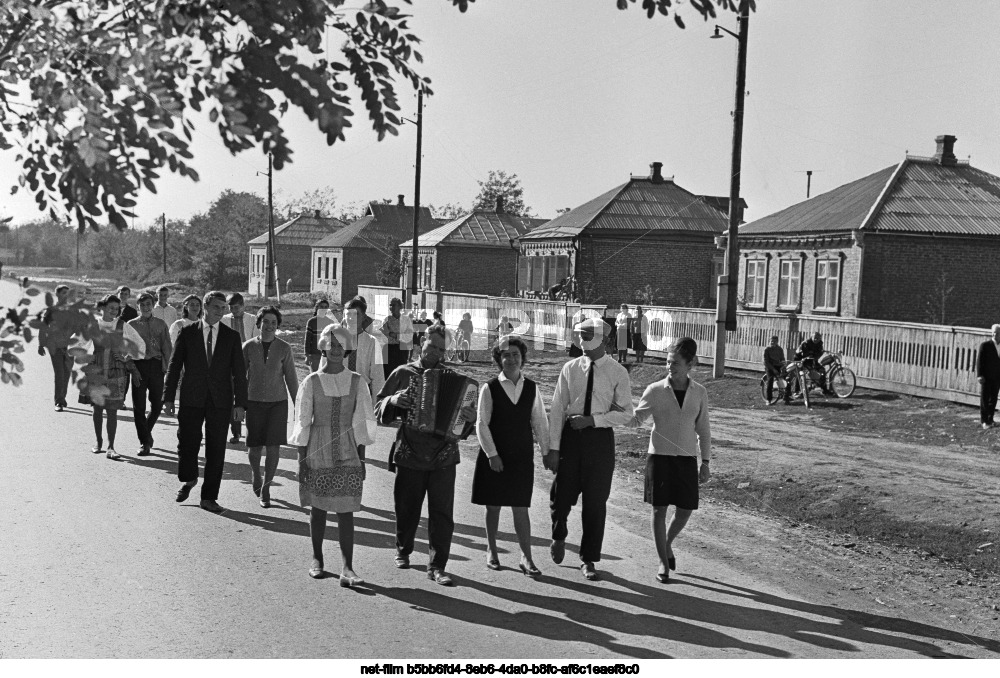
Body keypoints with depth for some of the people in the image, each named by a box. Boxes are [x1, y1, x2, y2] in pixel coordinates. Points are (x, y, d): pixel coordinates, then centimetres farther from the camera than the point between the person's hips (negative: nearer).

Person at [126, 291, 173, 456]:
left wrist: (168, 369, -3)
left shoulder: (161, 325, 9)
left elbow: (167, 348, 7)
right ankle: (144, 442, 5)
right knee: (139, 406, -2)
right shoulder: (131, 325, 7)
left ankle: (147, 431, 30)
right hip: (138, 366, -1)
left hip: (156, 365, 1)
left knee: (158, 403, 2)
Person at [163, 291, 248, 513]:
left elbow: (239, 372, 4)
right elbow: (174, 366, 4)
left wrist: (240, 403, -3)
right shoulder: (187, 333, 3)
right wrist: (169, 397, -1)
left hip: (220, 401, 1)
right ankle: (189, 479, 32)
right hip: (192, 399, 0)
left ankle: (209, 497, 11)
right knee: (187, 444, 2)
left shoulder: (232, 337, 5)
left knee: (216, 451, 2)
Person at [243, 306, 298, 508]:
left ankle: (265, 489, 8)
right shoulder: (248, 347, -1)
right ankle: (255, 473, 36)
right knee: (254, 447, 3)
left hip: (278, 402, 0)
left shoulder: (284, 348, -2)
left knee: (273, 447, -6)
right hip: (254, 402, 0)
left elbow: (290, 378, 2)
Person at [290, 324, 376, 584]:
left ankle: (347, 568, -5)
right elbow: (303, 423, 0)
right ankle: (317, 559, 26)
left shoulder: (356, 382, 2)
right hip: (318, 454, 0)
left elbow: (362, 422, 6)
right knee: (318, 507, 9)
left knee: (346, 510, -3)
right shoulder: (312, 382, -2)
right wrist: (302, 461, -2)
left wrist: (362, 459, 3)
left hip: (348, 455, 0)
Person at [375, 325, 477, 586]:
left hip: (444, 456, 0)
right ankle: (403, 551, 34)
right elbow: (379, 406, 7)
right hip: (409, 454, 0)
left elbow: (462, 413, 9)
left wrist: (469, 417, -14)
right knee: (406, 508, 10)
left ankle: (437, 566, 3)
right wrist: (393, 401, -14)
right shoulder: (403, 373, 5)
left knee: (442, 513, -3)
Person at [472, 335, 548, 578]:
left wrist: (546, 451, 6)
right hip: (494, 457, -1)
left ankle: (526, 558, 7)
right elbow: (481, 423, -6)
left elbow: (540, 422, 9)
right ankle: (491, 551, 25)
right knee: (493, 506, 9)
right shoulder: (490, 388, -5)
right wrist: (492, 454, -11)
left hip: (522, 457, 1)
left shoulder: (532, 389, 3)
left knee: (521, 508, 2)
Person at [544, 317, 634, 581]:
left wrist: (592, 419, -16)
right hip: (570, 434, 1)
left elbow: (626, 413, -4)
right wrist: (553, 447, -6)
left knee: (596, 503, 5)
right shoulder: (570, 369, 1)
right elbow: (557, 409, 0)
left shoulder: (618, 373, -4)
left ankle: (588, 559, 20)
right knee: (561, 495, 6)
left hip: (600, 438, -1)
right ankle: (559, 536, 39)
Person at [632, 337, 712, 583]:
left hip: (687, 458, 2)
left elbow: (703, 429, 9)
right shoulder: (655, 391, -3)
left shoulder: (699, 393, 3)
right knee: (660, 509, 0)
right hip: (659, 455, -2)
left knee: (685, 510, 4)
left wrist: (705, 462, 8)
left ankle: (668, 543, 34)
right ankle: (663, 562, 13)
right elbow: (636, 419, 2)